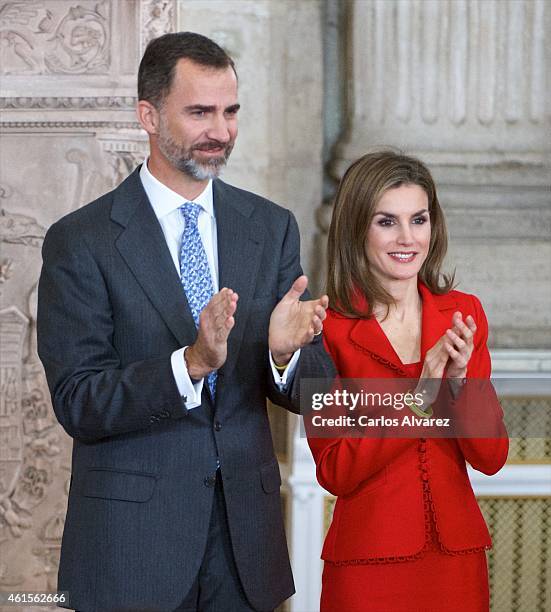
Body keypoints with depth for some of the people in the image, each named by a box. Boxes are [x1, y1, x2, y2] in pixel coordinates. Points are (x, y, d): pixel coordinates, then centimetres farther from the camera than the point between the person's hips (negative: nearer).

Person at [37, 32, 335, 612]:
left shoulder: (271, 227, 6)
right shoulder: (80, 240, -6)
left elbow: (311, 391, 4)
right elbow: (77, 404, -12)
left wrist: (285, 351, -18)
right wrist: (190, 363, -25)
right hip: (131, 538, -3)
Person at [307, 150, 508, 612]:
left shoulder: (463, 314, 2)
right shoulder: (329, 329, -9)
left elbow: (491, 457, 0)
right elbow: (335, 472, -12)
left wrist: (459, 379, -16)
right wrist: (420, 397, -20)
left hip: (457, 557, 4)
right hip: (369, 563, -4)